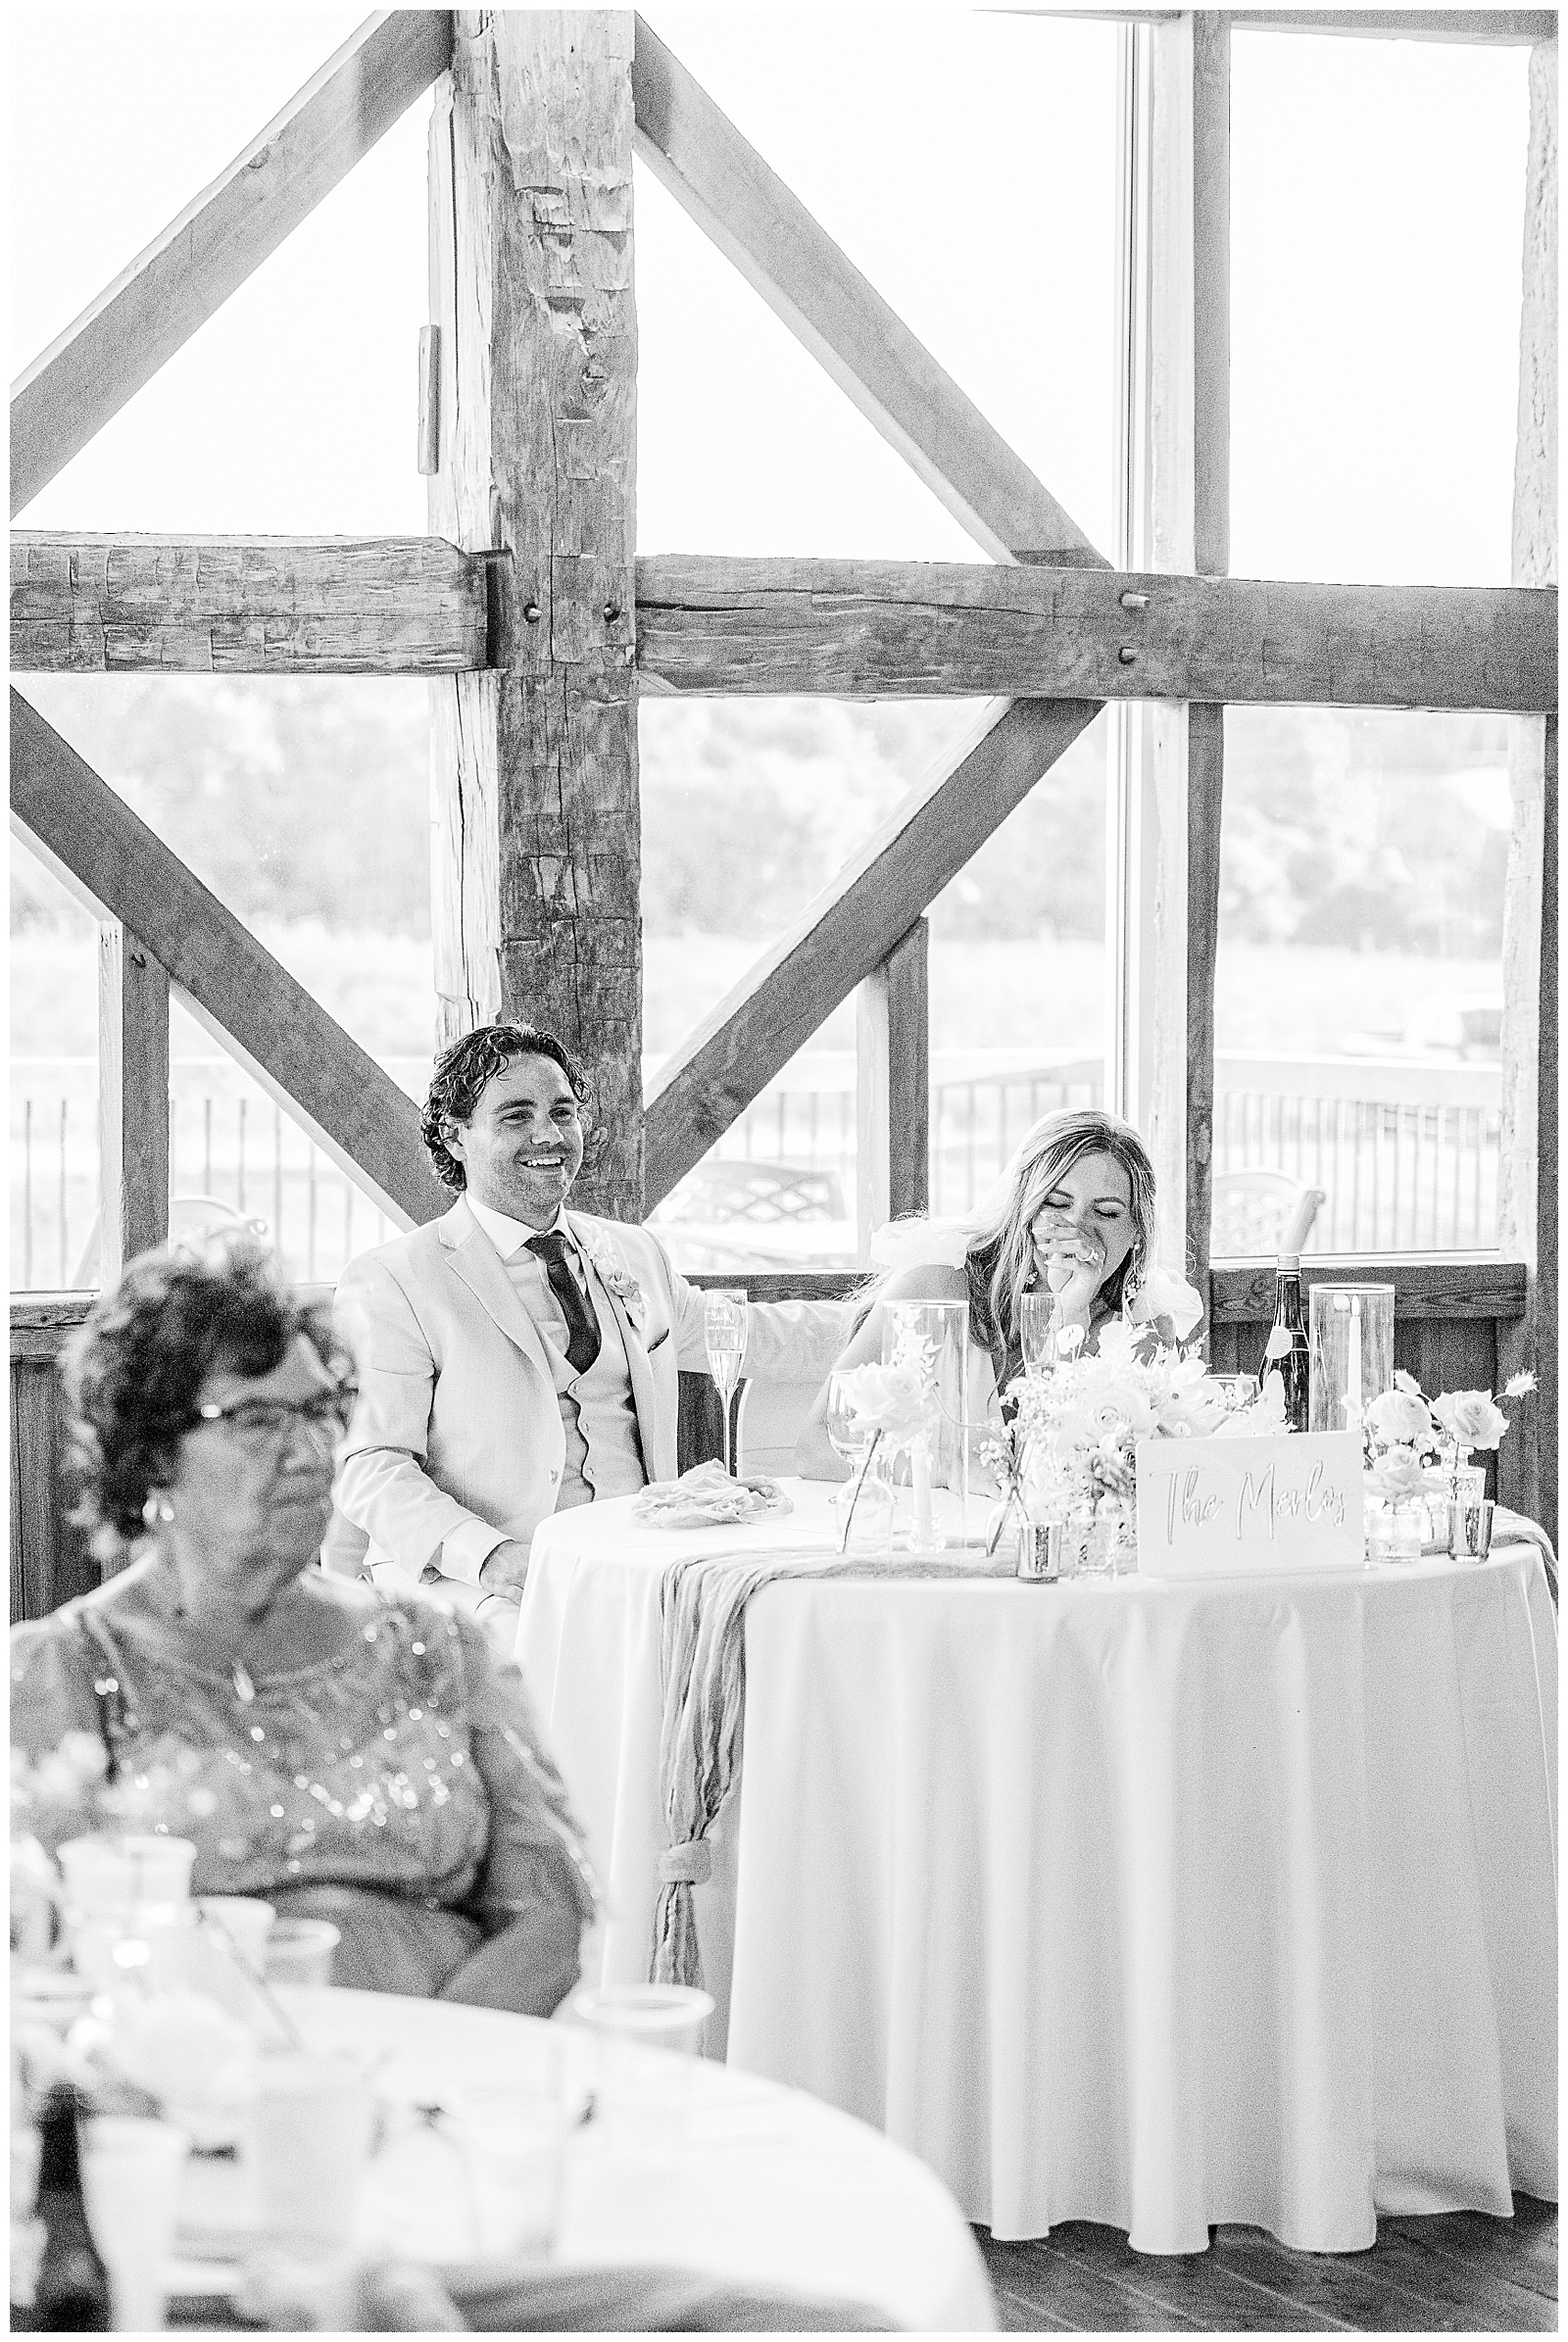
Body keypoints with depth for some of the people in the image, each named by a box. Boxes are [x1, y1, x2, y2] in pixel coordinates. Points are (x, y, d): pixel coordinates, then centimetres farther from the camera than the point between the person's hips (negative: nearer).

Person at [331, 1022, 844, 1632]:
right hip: (477, 1581, -5)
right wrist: (490, 1556, -24)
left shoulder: (633, 1253, 17)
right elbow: (369, 1467, -9)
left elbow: (749, 1336, 33)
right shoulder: (391, 1282, -2)